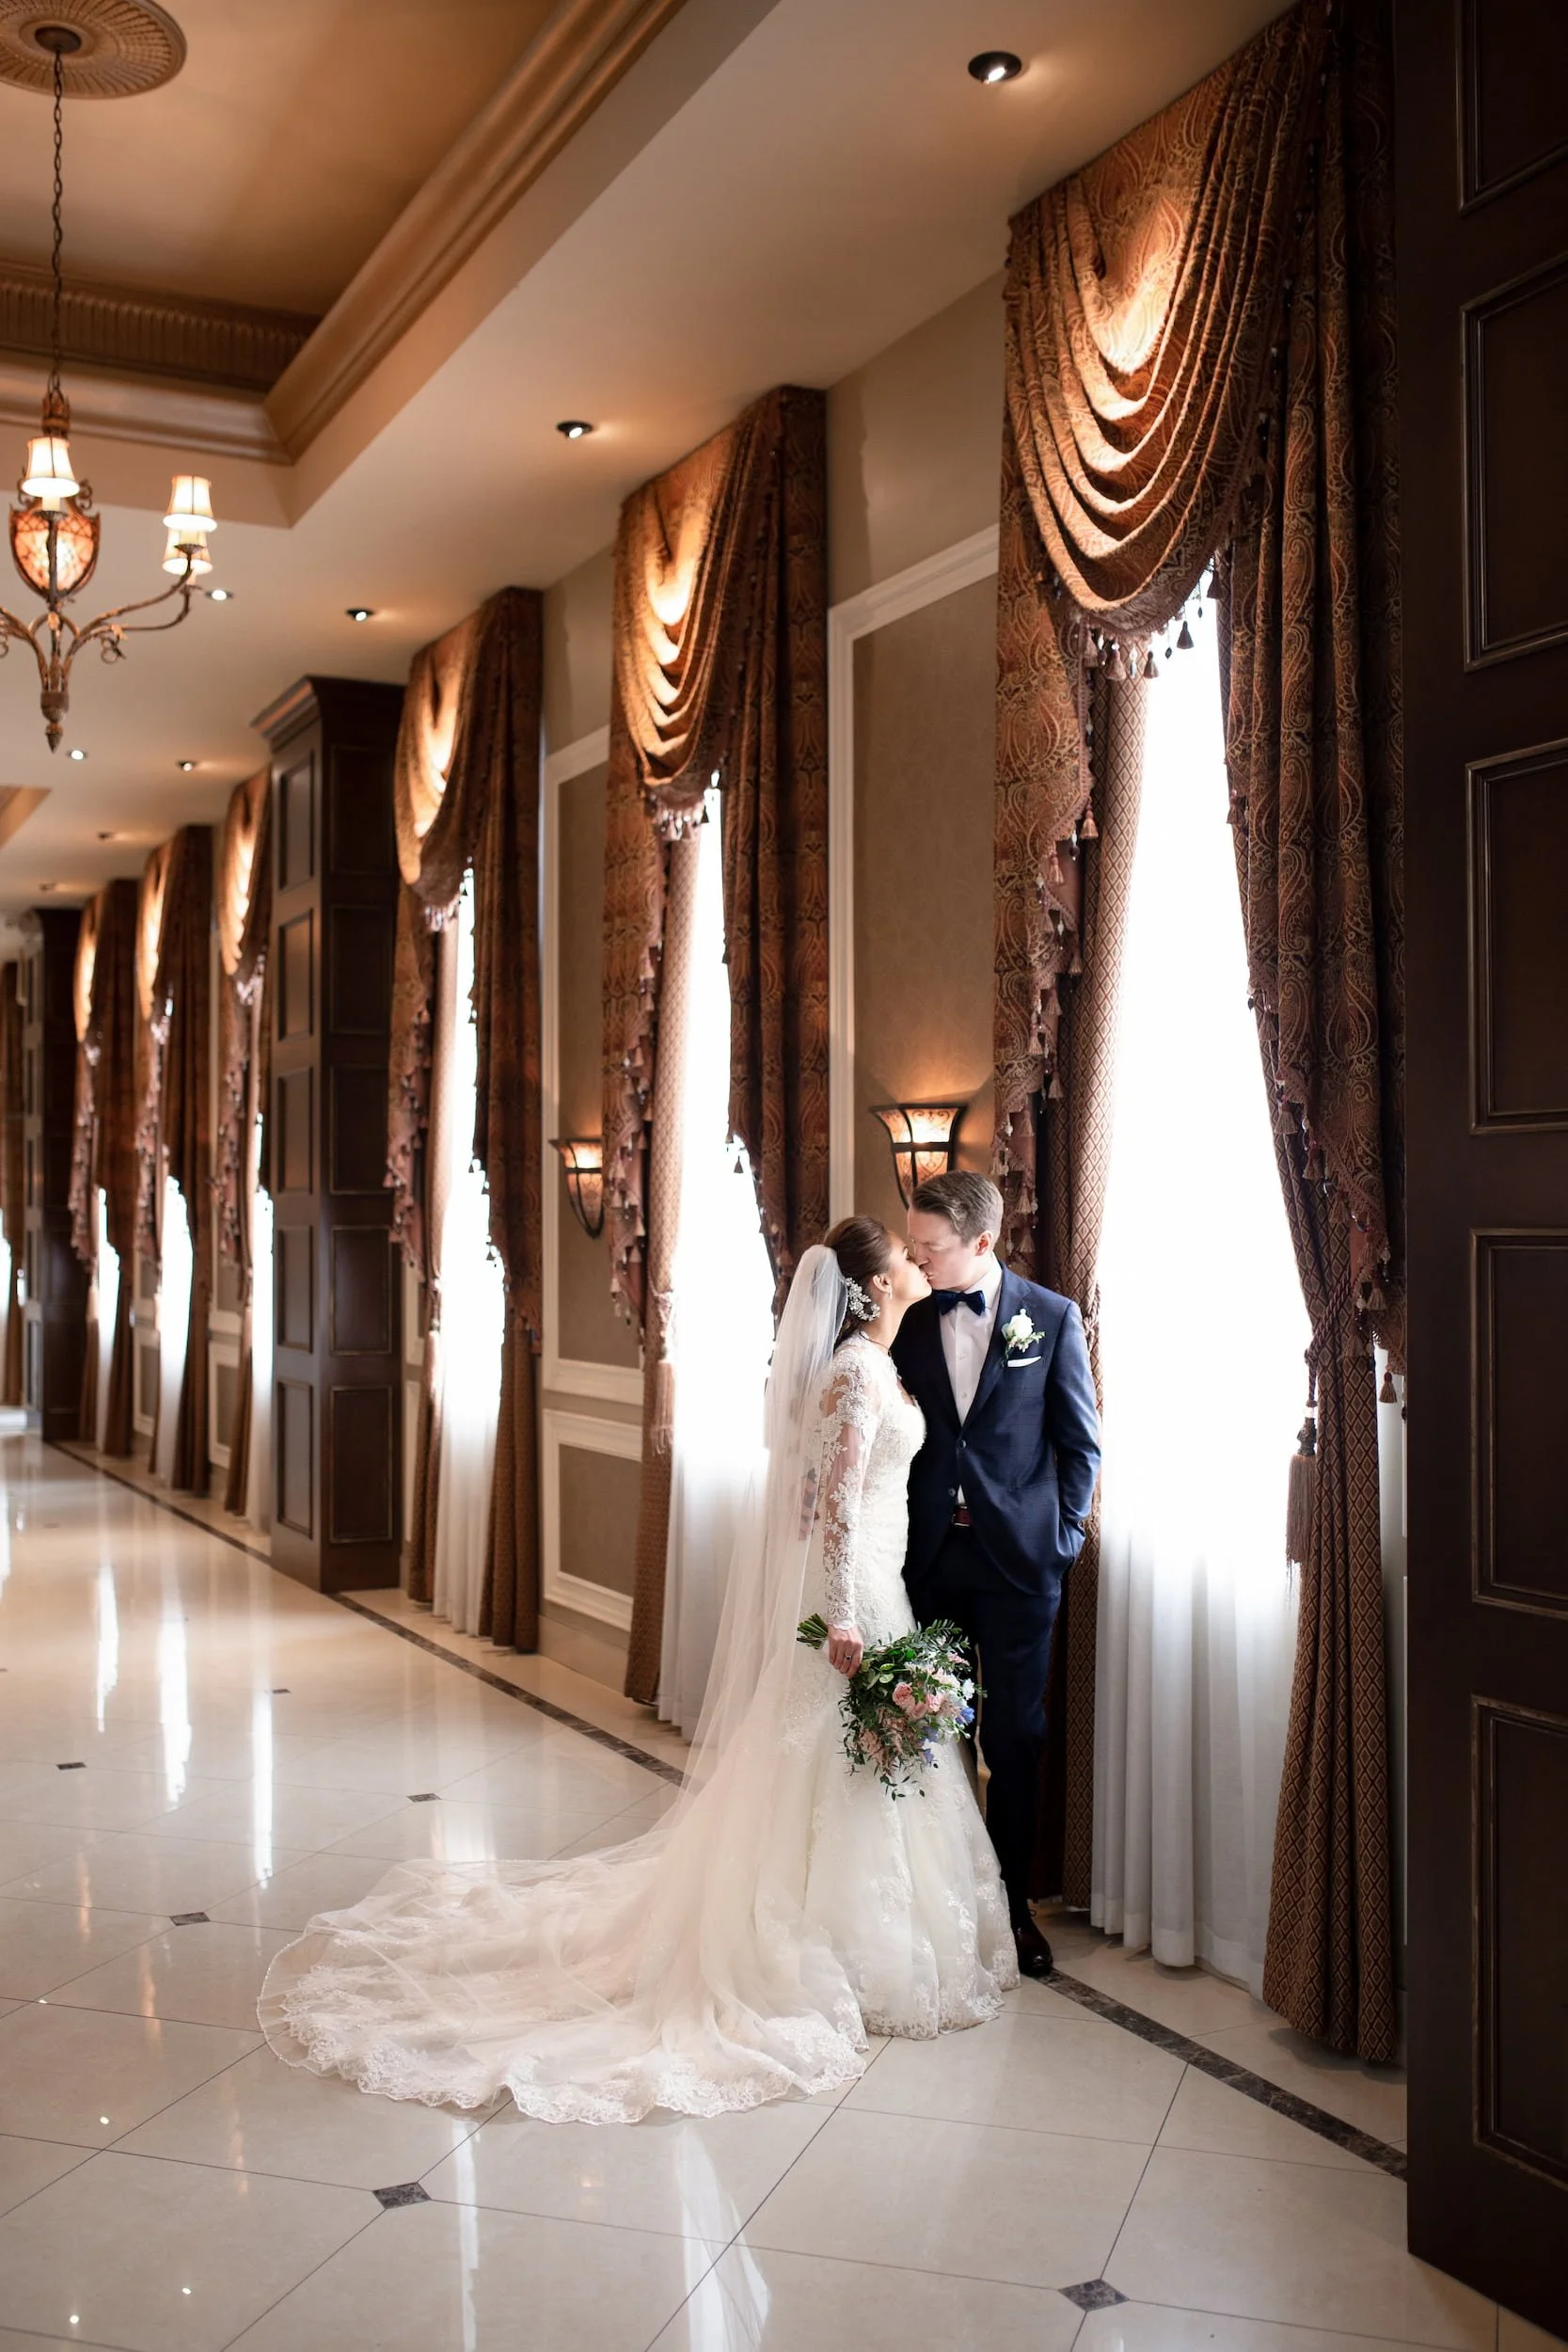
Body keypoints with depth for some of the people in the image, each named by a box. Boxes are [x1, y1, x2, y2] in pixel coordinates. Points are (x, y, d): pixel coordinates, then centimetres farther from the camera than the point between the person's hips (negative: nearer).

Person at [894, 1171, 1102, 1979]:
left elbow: (1080, 1442, 2)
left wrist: (1062, 1535, -2)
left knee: (1015, 1736, 7)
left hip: (1016, 1557, -2)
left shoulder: (1053, 1318, -3)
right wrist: (894, 1533, -1)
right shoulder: (910, 1325, 4)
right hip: (928, 1552, 2)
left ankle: (1011, 1899, 21)